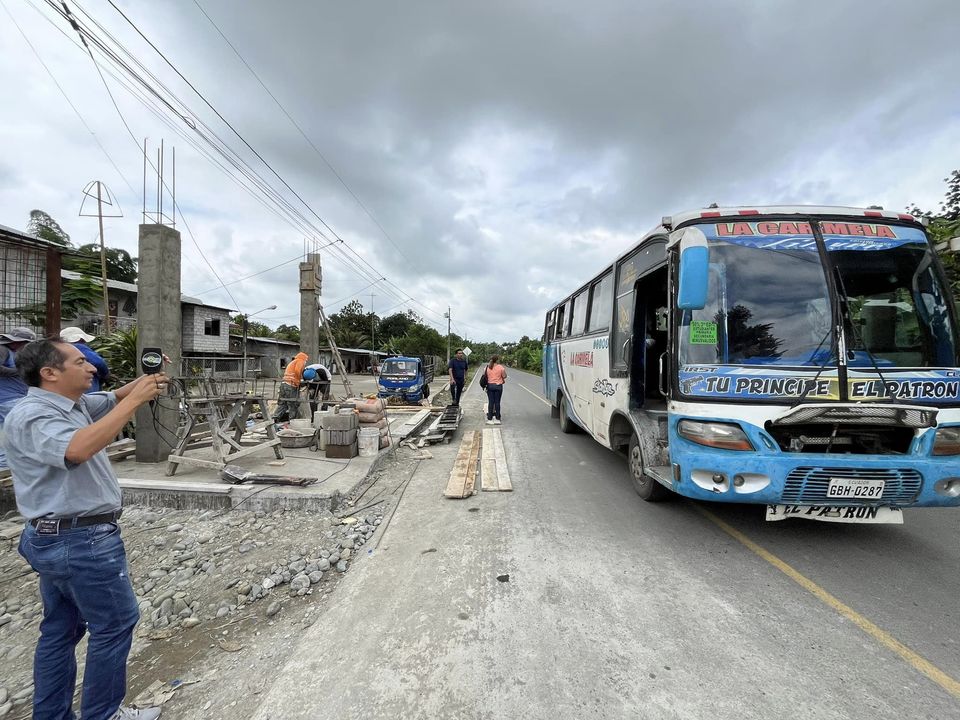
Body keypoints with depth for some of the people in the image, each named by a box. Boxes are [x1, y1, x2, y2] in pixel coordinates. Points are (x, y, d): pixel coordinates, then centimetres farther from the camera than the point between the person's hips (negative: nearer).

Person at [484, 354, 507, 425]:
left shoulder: (487, 367, 2)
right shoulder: (501, 367, -8)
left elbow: (485, 376, 6)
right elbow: (504, 376, -3)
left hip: (489, 386, 3)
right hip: (498, 386, -3)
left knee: (490, 402, 6)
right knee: (497, 402, 3)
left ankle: (489, 419, 7)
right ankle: (497, 419, 8)